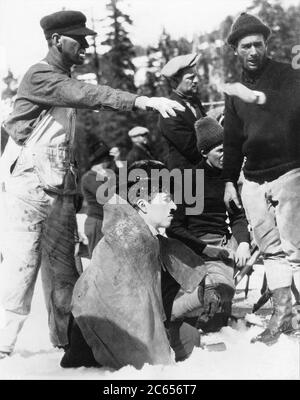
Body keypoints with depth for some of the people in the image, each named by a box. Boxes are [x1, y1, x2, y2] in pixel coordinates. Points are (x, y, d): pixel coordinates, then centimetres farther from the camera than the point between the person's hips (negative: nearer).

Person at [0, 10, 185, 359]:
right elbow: (87, 95, -24)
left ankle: (66, 340, 16)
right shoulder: (40, 76, -9)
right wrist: (142, 101, -32)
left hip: (60, 190, 8)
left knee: (63, 269, 8)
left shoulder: (65, 83, 19)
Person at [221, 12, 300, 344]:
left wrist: (259, 97, -31)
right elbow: (232, 140, 20)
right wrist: (229, 180, 17)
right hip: (253, 181, 5)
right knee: (271, 250, 6)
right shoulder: (235, 92, 15)